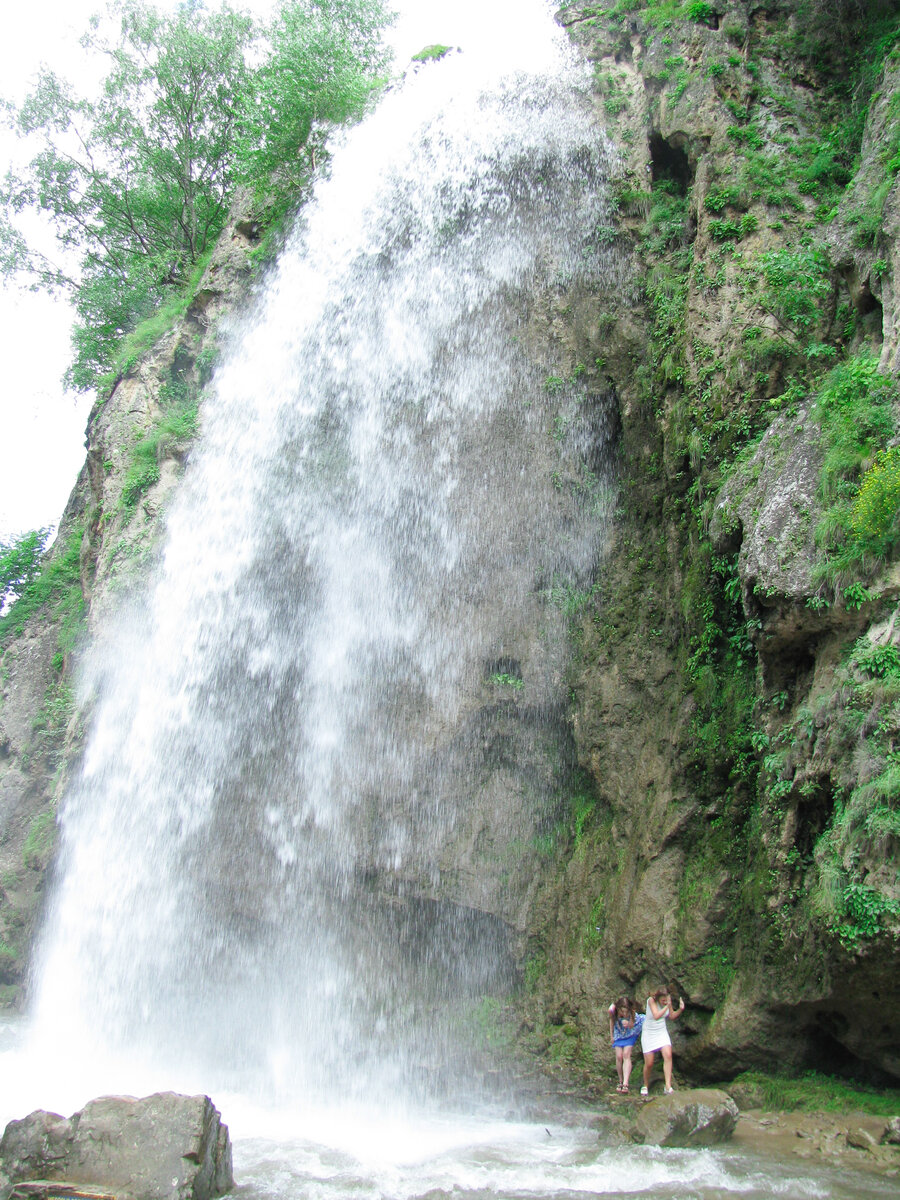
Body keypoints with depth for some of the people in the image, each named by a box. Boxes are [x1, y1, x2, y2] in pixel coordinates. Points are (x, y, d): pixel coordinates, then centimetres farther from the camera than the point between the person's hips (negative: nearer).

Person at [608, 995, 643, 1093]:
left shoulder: (632, 1013, -34)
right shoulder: (612, 1010, -31)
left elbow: (632, 1026, -22)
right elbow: (612, 1021, -9)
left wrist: (628, 1024, -46)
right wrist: (611, 1036, 2)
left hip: (630, 1033, -2)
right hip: (619, 1033, 2)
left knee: (626, 1055, -14)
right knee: (619, 1056, -6)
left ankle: (625, 1084, -17)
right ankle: (621, 1082, 13)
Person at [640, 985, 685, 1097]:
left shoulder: (668, 1001, -7)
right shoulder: (651, 1000, -20)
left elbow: (672, 1016, 5)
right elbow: (656, 1016, -29)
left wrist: (680, 1009, -12)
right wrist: (667, 1006, -31)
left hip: (662, 1032, 3)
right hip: (649, 1033, -3)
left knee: (668, 1055, -21)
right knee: (649, 1063, -1)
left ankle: (668, 1087, -22)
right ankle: (646, 1086, 24)